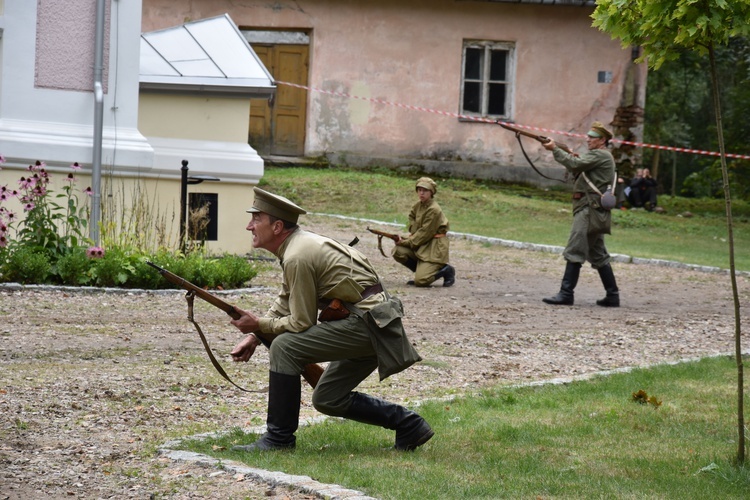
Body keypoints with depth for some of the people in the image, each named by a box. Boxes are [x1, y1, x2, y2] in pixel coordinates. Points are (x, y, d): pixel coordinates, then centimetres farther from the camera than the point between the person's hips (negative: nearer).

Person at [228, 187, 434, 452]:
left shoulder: (298, 257, -17)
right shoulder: (298, 243, 14)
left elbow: (302, 323, -14)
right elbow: (283, 304, 21)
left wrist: (259, 324, -2)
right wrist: (254, 335, 8)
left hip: (368, 322, -11)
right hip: (373, 324, 11)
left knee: (284, 347, -15)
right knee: (327, 399, 17)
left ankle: (279, 438, -8)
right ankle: (407, 423, 19)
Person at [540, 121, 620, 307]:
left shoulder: (600, 155, -8)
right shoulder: (602, 156, 24)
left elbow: (576, 165, -19)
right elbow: (579, 171, 20)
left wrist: (555, 149, -13)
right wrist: (572, 158, 3)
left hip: (590, 209, -11)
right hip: (596, 212, 11)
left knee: (574, 252, -12)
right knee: (598, 255, 13)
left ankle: (566, 293, -15)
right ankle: (612, 295, 15)